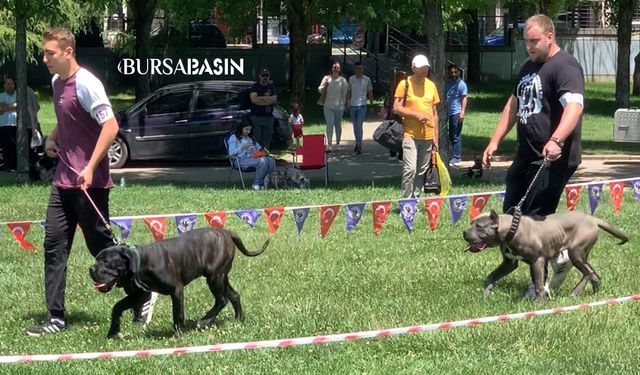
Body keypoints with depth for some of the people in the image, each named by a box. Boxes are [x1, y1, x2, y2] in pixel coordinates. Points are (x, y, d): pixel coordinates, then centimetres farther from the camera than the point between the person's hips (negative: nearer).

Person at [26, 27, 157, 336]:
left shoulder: (85, 83, -16)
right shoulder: (56, 82, 11)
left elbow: (110, 126, -21)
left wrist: (90, 168, -24)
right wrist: (53, 138, 10)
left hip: (89, 182, -8)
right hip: (63, 180, 8)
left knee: (101, 246, 1)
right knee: (54, 247, 3)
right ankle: (55, 318, 5)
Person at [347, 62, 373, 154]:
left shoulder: (366, 80, 0)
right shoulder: (351, 79, 6)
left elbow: (370, 93, 7)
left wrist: (372, 105, 6)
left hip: (362, 106, -3)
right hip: (353, 105, 3)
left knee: (359, 126, -12)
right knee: (355, 126, 12)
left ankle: (359, 146, -11)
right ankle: (357, 144, 25)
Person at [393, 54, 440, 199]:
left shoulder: (431, 85, 12)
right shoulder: (405, 84, -2)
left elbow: (434, 112, 17)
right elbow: (396, 108, -6)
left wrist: (436, 136, 13)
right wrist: (416, 114, -16)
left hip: (427, 136, 5)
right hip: (410, 134, -5)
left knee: (421, 172, 7)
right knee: (410, 169, -15)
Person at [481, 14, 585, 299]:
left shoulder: (564, 67, -14)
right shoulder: (529, 67, 16)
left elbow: (574, 105, -28)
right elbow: (514, 105, 25)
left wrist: (556, 140, -43)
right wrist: (495, 142, 18)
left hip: (553, 159, -10)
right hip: (526, 156, 10)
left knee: (534, 220, -9)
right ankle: (556, 256, 25)